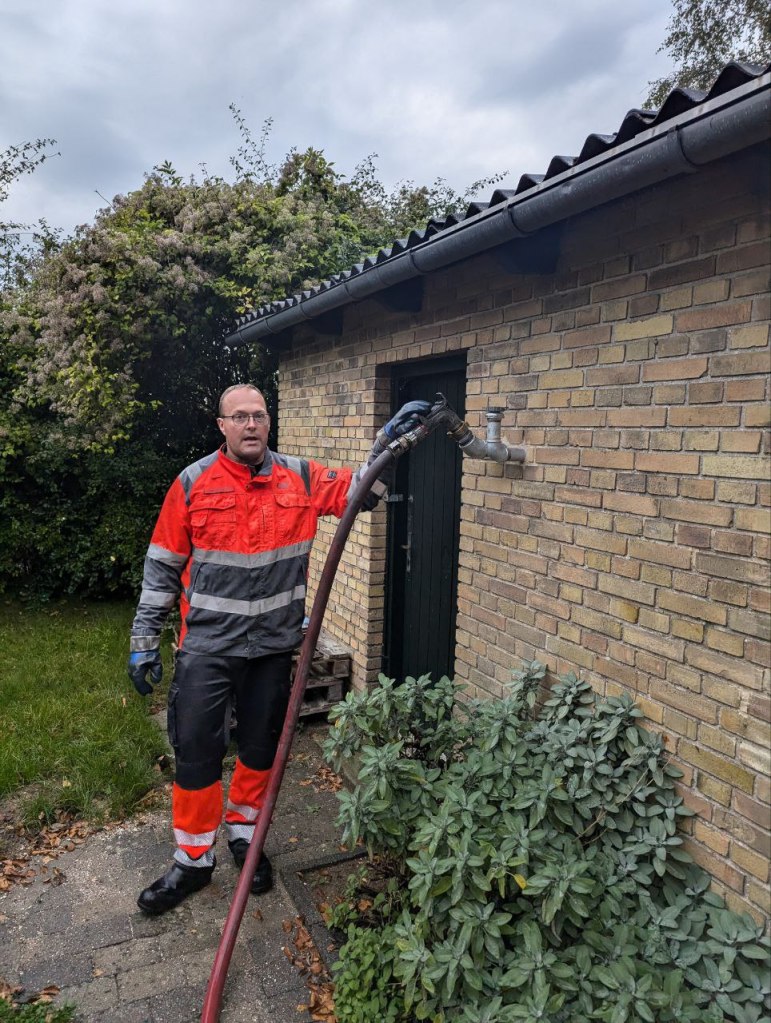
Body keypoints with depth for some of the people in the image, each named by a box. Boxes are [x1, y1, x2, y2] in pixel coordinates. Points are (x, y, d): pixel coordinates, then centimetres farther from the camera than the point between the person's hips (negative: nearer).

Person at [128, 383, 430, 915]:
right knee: (196, 751, 5)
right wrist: (144, 641, 2)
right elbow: (162, 567, 0)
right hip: (207, 646, -2)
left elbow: (358, 491, 0)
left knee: (261, 747, 15)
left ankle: (244, 834, 40)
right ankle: (193, 860, 26)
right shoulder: (193, 483, -5)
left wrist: (389, 441, -15)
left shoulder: (300, 478, -1)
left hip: (273, 645, 2)